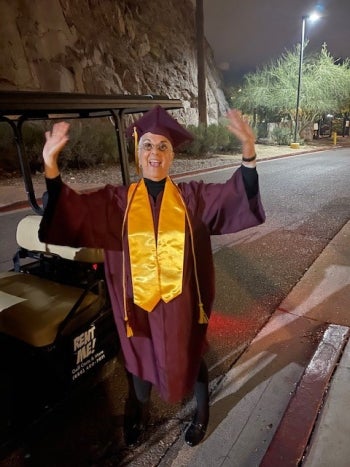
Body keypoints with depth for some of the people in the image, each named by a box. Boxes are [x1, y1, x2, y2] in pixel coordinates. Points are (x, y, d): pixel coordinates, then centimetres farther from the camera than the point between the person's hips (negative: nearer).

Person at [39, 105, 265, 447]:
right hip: (138, 301, 1)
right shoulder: (117, 200, -5)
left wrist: (248, 150, -34)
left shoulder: (192, 196, -5)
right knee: (140, 359, 23)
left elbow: (238, 195, -17)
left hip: (180, 301, 0)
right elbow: (68, 210, -14)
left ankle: (201, 412, 52)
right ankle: (139, 412, 55)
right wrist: (50, 163, -29)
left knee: (188, 358, 21)